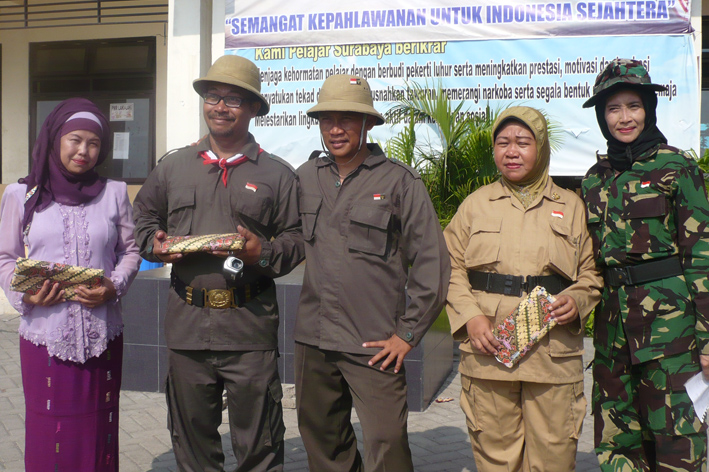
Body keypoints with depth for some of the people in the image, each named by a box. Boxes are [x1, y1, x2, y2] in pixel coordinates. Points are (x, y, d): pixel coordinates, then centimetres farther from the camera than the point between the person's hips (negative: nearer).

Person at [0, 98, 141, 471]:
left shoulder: (114, 193, 6)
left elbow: (130, 250, 9)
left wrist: (114, 286, -8)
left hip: (102, 335, 1)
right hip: (44, 332, -1)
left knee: (98, 429, 7)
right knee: (47, 429, 4)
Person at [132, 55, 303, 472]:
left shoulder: (278, 174, 4)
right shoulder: (173, 167, 12)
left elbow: (296, 239, 2)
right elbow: (145, 217, 19)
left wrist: (263, 254, -17)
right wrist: (155, 245, -2)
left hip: (250, 327, -3)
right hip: (187, 324, 3)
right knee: (192, 436, 16)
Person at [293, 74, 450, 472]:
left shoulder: (399, 181, -4)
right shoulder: (306, 177, 8)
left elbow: (432, 264, -4)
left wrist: (408, 334, -5)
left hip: (374, 345, -4)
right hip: (312, 339, 4)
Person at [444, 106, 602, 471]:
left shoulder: (571, 206, 11)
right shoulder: (476, 204, 11)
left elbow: (592, 271, 13)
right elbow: (451, 269, 9)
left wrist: (577, 301, -8)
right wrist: (470, 316, -6)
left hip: (554, 355, 0)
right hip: (487, 352, 0)